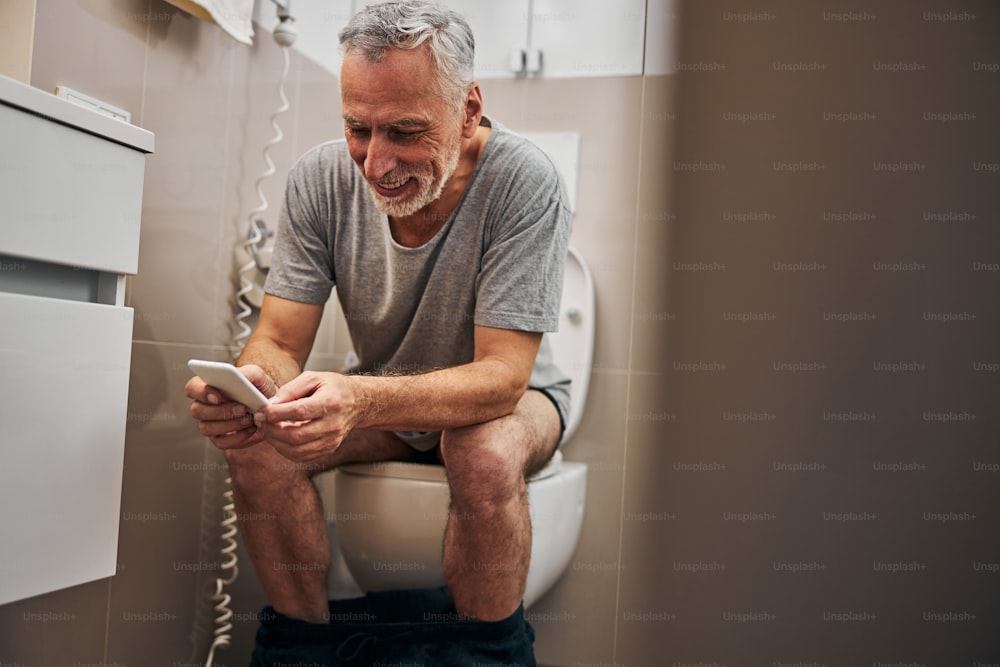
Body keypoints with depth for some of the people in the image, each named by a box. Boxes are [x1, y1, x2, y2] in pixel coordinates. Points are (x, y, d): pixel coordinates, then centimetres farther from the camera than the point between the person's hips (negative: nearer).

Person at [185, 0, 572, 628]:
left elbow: (501, 375, -31)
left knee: (488, 457, -36)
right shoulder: (321, 177, -14)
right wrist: (251, 384, -39)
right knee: (257, 442, -23)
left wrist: (363, 401, -49)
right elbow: (279, 341, -14)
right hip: (381, 397, 3)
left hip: (511, 395, -3)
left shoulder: (523, 181, -26)